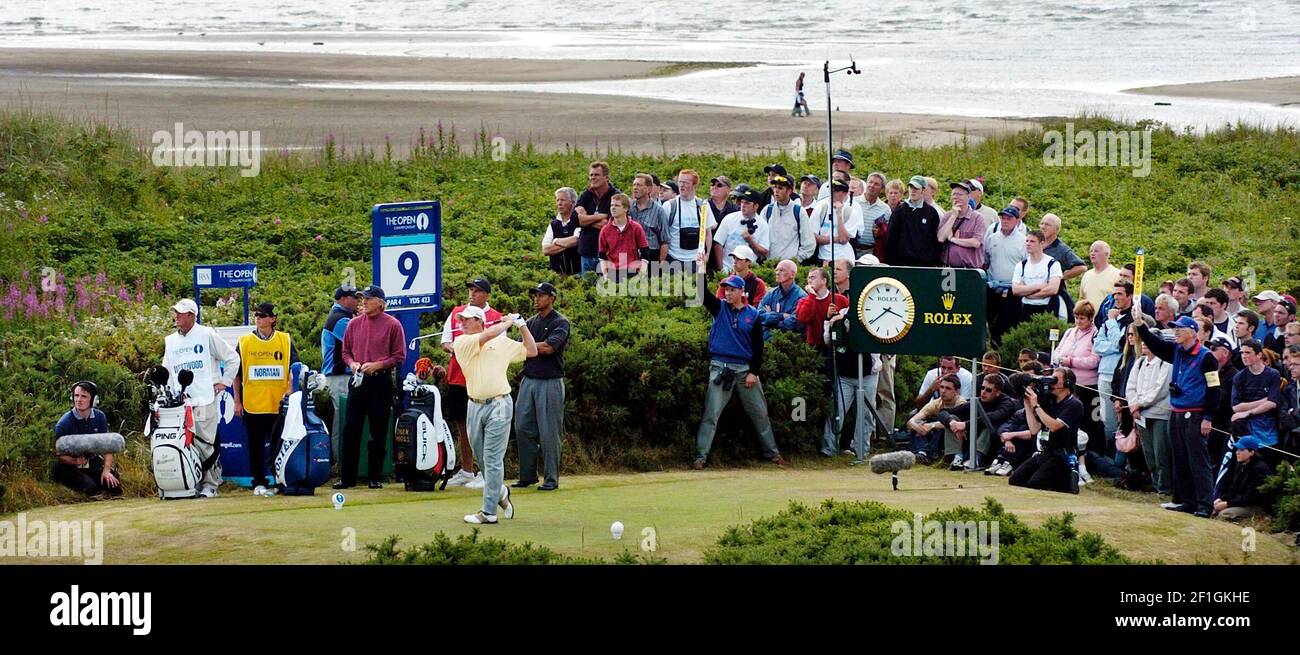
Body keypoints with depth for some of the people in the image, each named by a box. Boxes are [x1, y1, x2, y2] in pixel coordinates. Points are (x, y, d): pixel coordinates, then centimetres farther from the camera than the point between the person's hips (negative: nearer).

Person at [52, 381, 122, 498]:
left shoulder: (99, 417, -1)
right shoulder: (64, 423, -14)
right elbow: (59, 455, -11)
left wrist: (106, 470, -14)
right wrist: (75, 461, -32)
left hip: (93, 463, 4)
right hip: (69, 468, -4)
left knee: (114, 486, -16)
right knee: (90, 487, -30)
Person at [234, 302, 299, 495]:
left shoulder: (285, 341, 5)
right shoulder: (244, 342, 6)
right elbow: (236, 374, 7)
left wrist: (290, 392, -4)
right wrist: (237, 401, 3)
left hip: (278, 405, 0)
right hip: (252, 405, 0)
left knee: (279, 445, 1)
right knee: (255, 446, 3)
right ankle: (258, 483, 9)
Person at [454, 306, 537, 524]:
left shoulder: (503, 343, 6)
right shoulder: (462, 343, 3)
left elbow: (531, 351, 16)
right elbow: (489, 334, -12)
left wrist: (522, 325, 10)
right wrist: (508, 322, 2)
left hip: (498, 405, -3)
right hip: (475, 406, 3)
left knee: (492, 460, -6)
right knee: (481, 457, 11)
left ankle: (489, 512, -5)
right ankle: (499, 492, 36)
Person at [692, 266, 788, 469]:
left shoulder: (753, 315, 4)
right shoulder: (719, 308, 5)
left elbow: (758, 346, 4)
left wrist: (754, 372, -4)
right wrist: (701, 270, -23)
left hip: (746, 368, 1)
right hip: (720, 367, -1)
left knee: (760, 413, 8)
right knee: (711, 414, -7)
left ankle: (772, 452, 20)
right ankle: (700, 456, -8)